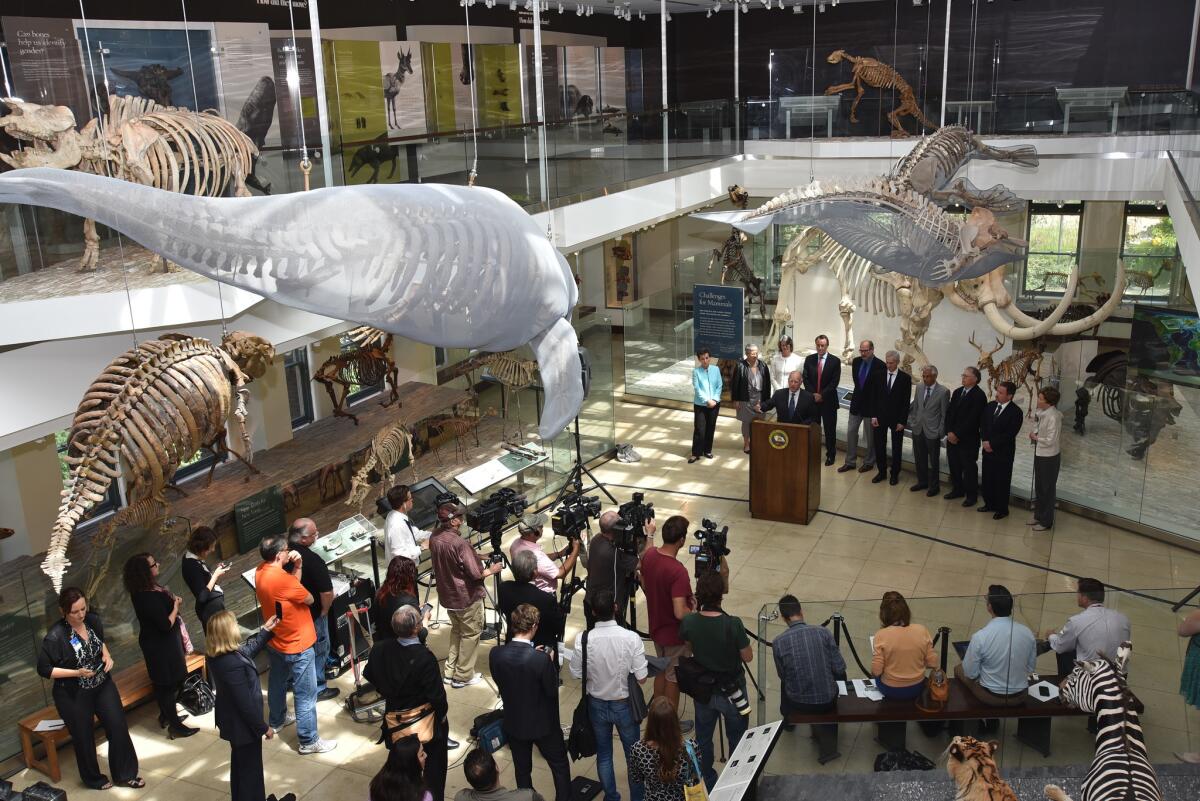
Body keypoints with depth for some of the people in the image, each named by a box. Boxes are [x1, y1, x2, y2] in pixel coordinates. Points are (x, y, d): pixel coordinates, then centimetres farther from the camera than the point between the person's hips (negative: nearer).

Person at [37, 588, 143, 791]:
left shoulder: (93, 621, -7)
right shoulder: (55, 637, -24)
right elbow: (43, 669, -16)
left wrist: (106, 655, -5)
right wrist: (76, 672, -24)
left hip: (103, 685, 5)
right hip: (73, 695, -5)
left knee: (119, 728, 6)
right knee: (84, 737, 12)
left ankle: (125, 774, 23)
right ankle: (93, 778, 36)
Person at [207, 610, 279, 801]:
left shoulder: (216, 656, -9)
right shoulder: (233, 665, -37)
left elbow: (247, 651, 12)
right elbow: (245, 703, -28)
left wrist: (265, 630, 15)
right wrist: (263, 728, -16)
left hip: (231, 721, 9)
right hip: (242, 724, -9)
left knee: (240, 764, 28)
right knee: (250, 769, 13)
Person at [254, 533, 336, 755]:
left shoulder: (260, 572, -7)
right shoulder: (282, 579, -33)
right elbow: (309, 599, -17)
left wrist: (297, 567, -10)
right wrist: (296, 570, -3)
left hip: (274, 641, 9)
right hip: (296, 645, -9)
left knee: (277, 682, 29)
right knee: (305, 694, 2)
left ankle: (277, 720, 49)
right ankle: (309, 741, 11)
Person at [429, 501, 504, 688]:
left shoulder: (434, 537, -5)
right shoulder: (459, 543, -29)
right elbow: (476, 573, -24)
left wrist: (476, 557, 12)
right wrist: (491, 570, -4)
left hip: (447, 595, 7)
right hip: (466, 597, -7)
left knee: (456, 630, 24)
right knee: (470, 634, 10)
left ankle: (450, 671, 31)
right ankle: (463, 677, 19)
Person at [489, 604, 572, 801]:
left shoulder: (495, 654, -18)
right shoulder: (541, 659, -30)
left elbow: (499, 682, -1)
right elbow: (552, 690, -18)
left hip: (513, 723, 4)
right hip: (543, 724, -3)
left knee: (522, 770, 23)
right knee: (560, 765, 21)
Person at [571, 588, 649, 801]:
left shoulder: (583, 639, -22)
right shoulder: (631, 638, -26)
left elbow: (577, 674, -8)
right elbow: (641, 678, -18)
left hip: (597, 705, 1)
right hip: (624, 704, -1)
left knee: (603, 754, 22)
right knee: (633, 755, 21)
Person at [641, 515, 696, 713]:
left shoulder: (649, 554, -9)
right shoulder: (678, 571, -33)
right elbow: (680, 613, -33)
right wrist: (692, 607, -13)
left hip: (656, 627, 7)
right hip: (675, 634, -7)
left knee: (661, 671, 25)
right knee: (673, 678, 13)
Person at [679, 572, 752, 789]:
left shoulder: (688, 622, -19)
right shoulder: (733, 624, -29)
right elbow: (748, 657, -15)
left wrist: (696, 610, 2)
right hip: (731, 691, -3)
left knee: (703, 739, 23)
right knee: (737, 739, 20)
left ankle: (707, 784, 39)